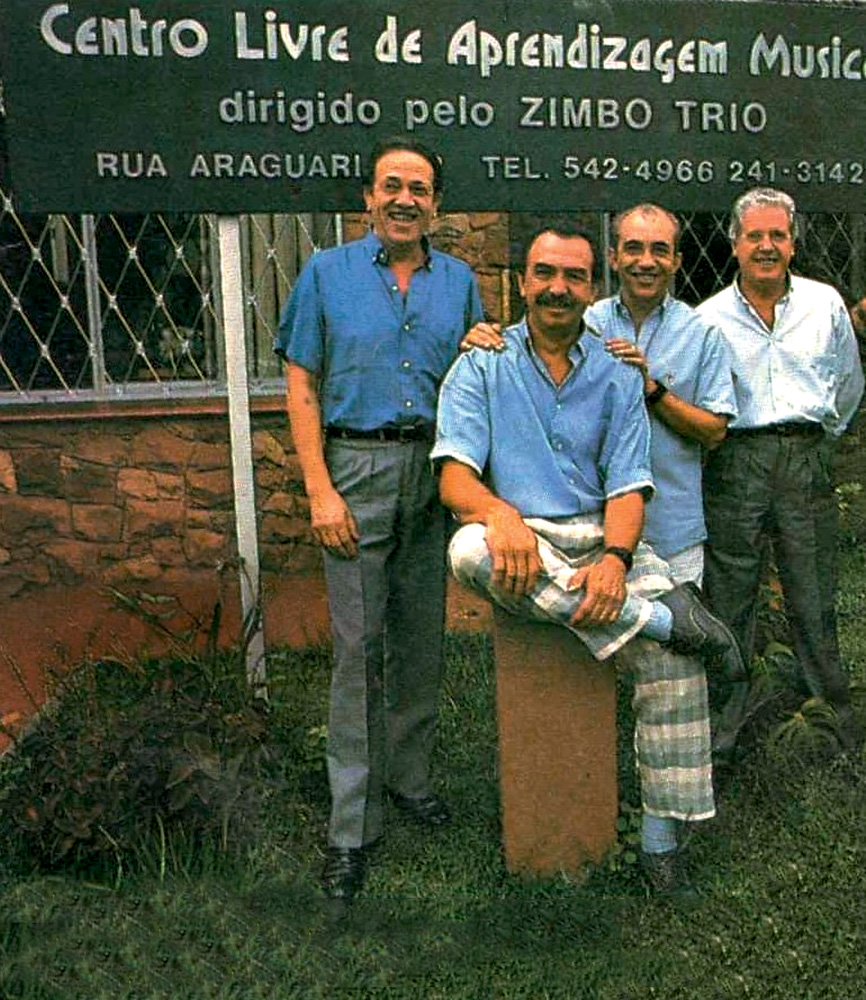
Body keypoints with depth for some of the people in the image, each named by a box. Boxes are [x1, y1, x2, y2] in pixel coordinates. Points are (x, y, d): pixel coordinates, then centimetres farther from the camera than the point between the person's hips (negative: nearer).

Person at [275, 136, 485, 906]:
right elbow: (303, 388, -1)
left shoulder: (458, 280, 11)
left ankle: (408, 774, 30)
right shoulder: (327, 273, 3)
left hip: (436, 470, 4)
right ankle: (351, 826, 5)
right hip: (358, 469, -3)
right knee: (357, 646, -3)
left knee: (422, 638, 11)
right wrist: (320, 489, -10)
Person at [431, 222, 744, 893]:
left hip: (601, 537, 2)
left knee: (674, 655, -23)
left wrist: (615, 556, -19)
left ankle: (661, 839, -7)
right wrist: (500, 513, -30)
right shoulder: (482, 366, 6)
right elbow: (455, 475, -7)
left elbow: (628, 483, 2)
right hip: (520, 541, -1)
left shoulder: (616, 377, 11)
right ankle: (665, 617, -30)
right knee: (469, 549, -37)